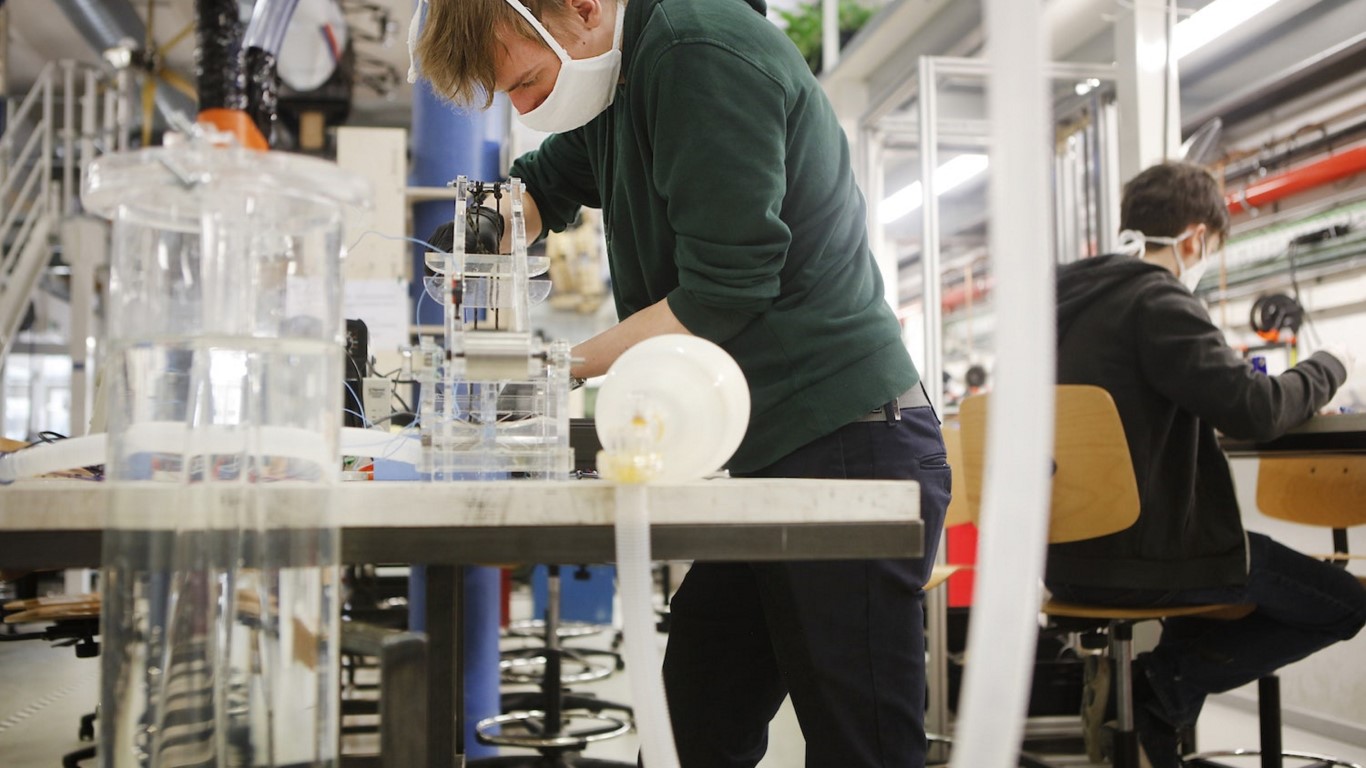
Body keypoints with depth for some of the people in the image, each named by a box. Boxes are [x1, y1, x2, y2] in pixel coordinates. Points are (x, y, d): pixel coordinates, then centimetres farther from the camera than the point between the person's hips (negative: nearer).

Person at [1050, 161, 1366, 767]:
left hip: (1071, 555, 8)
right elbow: (1253, 410, -21)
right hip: (1142, 559, -8)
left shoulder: (1067, 299, 10)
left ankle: (1159, 690, 16)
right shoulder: (1155, 299, -14)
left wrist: (1228, 387, 24)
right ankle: (1161, 685, -1)